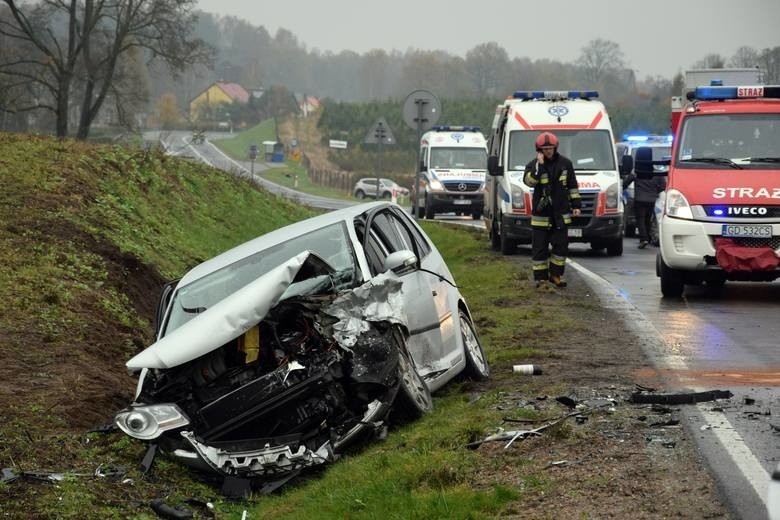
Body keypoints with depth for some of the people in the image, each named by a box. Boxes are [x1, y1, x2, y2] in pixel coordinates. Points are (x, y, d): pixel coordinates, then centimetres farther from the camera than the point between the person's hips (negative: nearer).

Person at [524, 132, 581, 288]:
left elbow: (572, 186, 12)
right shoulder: (533, 165, -2)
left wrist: (576, 204, 9)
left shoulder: (565, 163, 6)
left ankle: (555, 275, 17)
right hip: (540, 214, -2)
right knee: (540, 247, 0)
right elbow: (529, 181, -21)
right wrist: (539, 165, -25)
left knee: (561, 246, 4)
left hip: (560, 214, 2)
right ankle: (540, 278, 7)